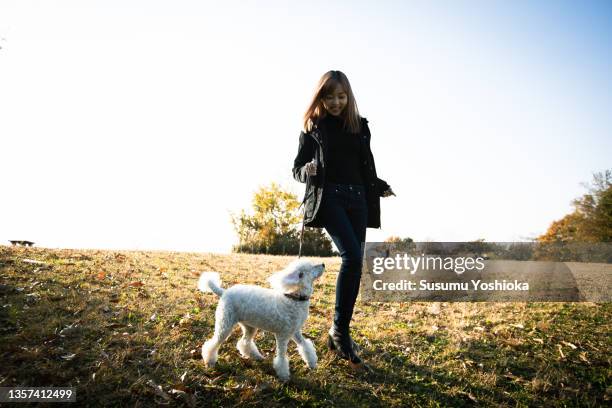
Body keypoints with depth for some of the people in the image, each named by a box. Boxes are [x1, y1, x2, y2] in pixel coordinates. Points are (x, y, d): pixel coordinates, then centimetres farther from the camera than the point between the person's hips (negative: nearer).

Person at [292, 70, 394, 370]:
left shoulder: (360, 125, 16)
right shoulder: (313, 126, 6)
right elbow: (297, 169, 5)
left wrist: (381, 187, 5)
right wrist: (309, 170, -17)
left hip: (357, 199, 5)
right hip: (328, 197, -4)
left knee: (355, 262, 0)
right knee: (352, 256, -23)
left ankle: (340, 334, 12)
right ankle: (339, 330, -9)